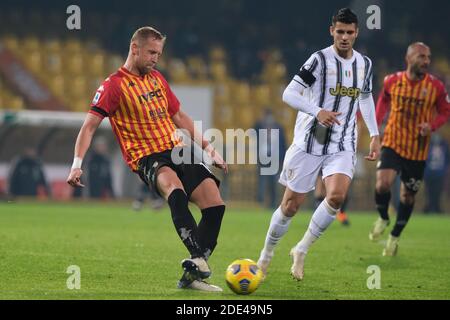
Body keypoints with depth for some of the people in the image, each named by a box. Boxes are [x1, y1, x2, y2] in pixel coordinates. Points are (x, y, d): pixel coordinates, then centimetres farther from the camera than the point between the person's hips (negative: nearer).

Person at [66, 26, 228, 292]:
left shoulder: (157, 79, 19)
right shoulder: (114, 85, -1)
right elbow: (89, 126, -6)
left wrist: (208, 148, 23)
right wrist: (77, 165, -18)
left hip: (177, 150, 7)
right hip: (147, 158, -7)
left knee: (215, 204, -11)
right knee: (173, 185, -40)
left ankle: (193, 275, -4)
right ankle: (199, 259, -50)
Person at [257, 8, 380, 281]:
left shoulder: (365, 64, 7)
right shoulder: (320, 60, -10)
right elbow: (289, 94, -14)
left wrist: (375, 135, 18)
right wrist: (317, 112, -29)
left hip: (343, 145, 3)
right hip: (310, 142, -3)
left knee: (337, 195, -22)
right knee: (292, 205, 1)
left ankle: (302, 250, -2)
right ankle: (266, 255, 25)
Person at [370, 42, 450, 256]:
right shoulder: (392, 81, -6)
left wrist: (432, 125, -17)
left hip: (418, 151, 1)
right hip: (392, 144, -1)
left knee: (408, 196, 10)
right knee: (382, 184, -21)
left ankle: (395, 237, 32)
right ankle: (383, 218, 12)